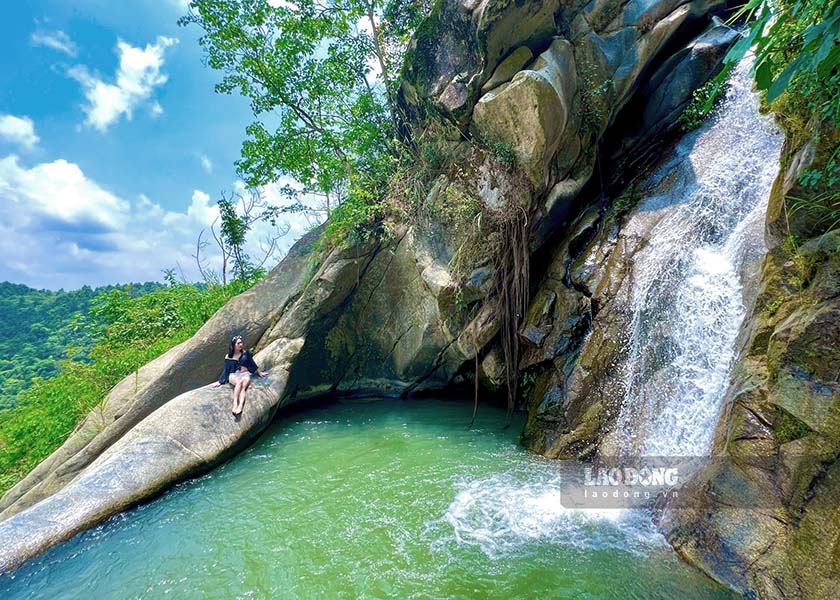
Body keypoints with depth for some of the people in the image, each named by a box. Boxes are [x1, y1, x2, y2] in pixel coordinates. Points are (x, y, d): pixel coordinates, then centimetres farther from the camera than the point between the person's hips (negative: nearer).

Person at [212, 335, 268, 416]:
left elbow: (252, 364, 18)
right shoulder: (228, 357, 6)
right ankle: (235, 404, -49)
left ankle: (240, 406, -55)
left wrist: (260, 373, 23)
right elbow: (225, 370, 12)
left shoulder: (245, 353, 9)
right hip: (234, 375, 0)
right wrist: (219, 382, 9)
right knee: (239, 382, -37)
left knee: (243, 385, -34)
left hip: (245, 374, 0)